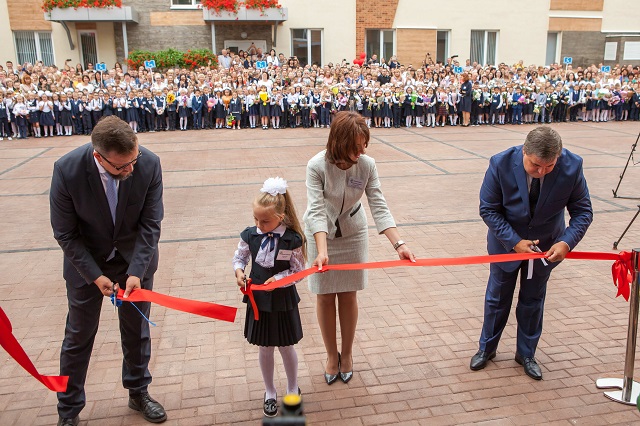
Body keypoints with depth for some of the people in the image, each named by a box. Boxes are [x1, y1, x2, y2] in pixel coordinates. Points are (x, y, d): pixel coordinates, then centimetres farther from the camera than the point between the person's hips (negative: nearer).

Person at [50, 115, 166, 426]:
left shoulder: (149, 163, -25)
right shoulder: (67, 170, -28)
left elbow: (151, 223, -16)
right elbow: (65, 233, -16)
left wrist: (137, 271, -23)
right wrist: (95, 275, -18)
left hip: (135, 258, 2)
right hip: (86, 261, -1)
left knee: (137, 330, 15)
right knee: (79, 335, 11)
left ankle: (138, 392, 38)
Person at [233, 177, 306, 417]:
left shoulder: (293, 240, -18)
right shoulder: (250, 235, -9)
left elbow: (298, 271, -10)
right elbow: (239, 258, 7)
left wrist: (278, 278, -25)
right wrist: (238, 271, -13)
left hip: (283, 300, -2)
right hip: (258, 299, 3)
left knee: (286, 347, 14)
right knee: (264, 348, 15)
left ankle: (292, 389, 38)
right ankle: (270, 392, 35)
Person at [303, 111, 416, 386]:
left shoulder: (367, 165, -19)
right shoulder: (317, 166, -25)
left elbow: (379, 208, -20)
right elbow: (317, 211, -31)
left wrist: (399, 244, -30)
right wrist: (322, 251, -44)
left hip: (353, 234, 2)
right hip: (321, 235, -1)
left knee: (348, 296, 10)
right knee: (325, 298, 8)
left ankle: (347, 353, 32)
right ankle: (332, 355, 29)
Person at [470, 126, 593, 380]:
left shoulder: (572, 166, -24)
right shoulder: (501, 164, -28)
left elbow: (583, 210, -13)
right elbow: (488, 210, -19)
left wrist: (567, 241, -30)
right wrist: (514, 241, -27)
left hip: (546, 245, 1)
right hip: (506, 242, -1)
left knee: (533, 300, 15)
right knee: (497, 298, 15)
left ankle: (526, 354, 35)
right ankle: (487, 348, 36)